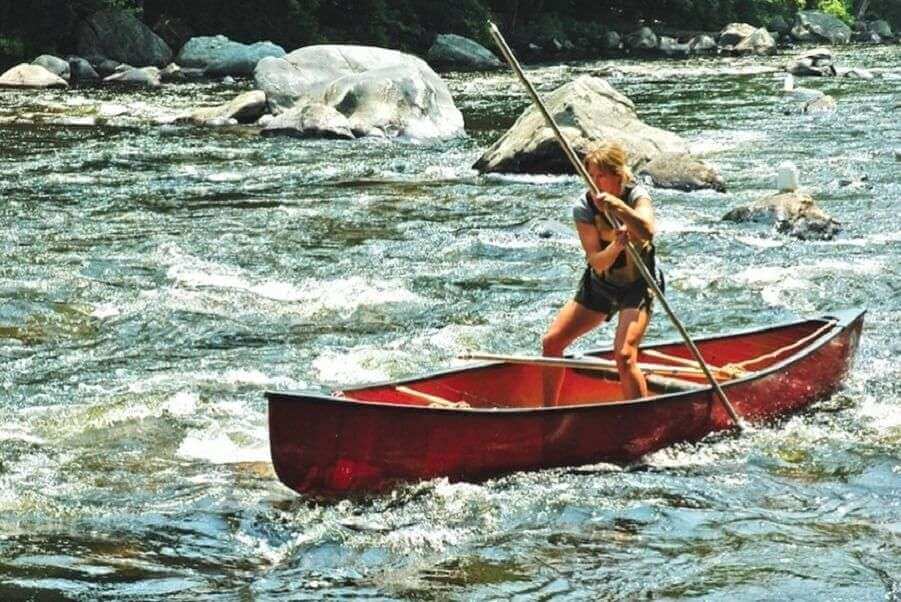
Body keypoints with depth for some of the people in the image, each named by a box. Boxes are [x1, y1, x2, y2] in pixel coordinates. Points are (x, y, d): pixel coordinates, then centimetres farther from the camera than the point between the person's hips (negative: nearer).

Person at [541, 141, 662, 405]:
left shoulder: (636, 195, -18)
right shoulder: (584, 207, -14)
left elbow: (647, 231, -40)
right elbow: (597, 262, -21)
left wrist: (618, 206, -55)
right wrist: (616, 246, -43)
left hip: (637, 286, -4)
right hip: (599, 284, 4)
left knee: (624, 356, -24)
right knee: (551, 342, 2)